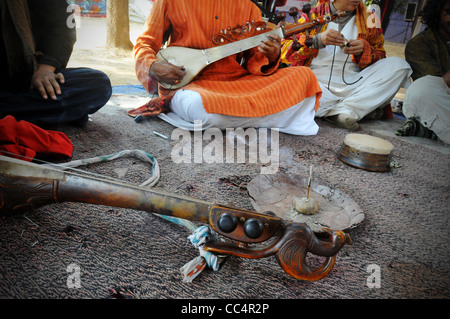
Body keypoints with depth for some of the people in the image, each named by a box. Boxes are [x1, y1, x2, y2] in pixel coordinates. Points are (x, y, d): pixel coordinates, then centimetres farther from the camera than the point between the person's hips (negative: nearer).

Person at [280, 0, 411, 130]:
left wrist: (364, 50, -7)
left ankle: (340, 110, -25)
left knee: (399, 65, -14)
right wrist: (316, 40, -18)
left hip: (352, 87, 3)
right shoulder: (313, 15, 8)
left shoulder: (368, 19, 16)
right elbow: (284, 51, -3)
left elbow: (380, 60, 15)